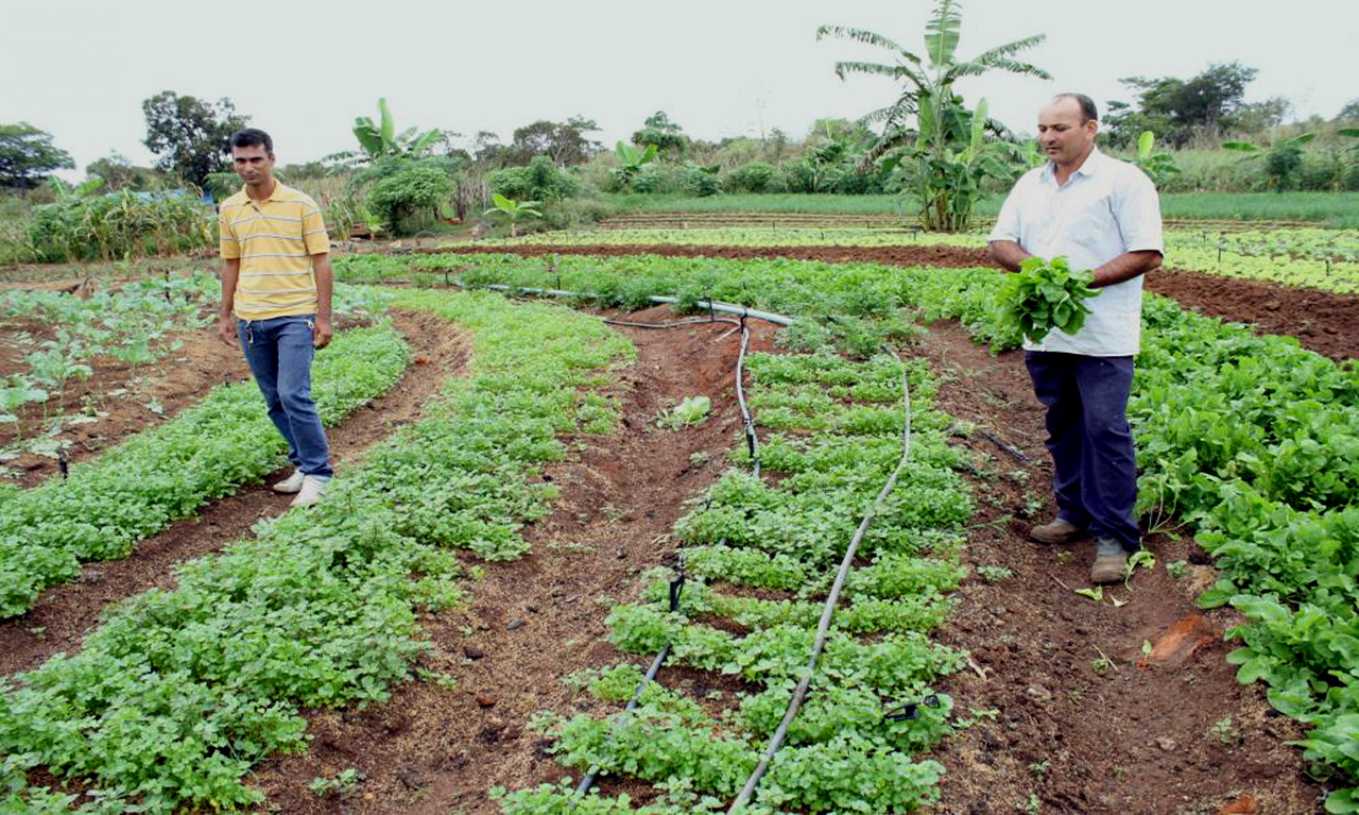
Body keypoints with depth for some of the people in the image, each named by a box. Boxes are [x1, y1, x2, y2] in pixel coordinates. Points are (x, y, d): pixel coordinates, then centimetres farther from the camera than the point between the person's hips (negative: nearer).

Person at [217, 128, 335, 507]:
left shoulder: (301, 204, -4)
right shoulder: (229, 210, 8)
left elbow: (321, 262, -3)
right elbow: (230, 264, 16)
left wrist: (324, 317, -7)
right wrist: (225, 315, 14)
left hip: (295, 316, -5)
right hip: (250, 319, 5)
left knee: (293, 395, -14)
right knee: (274, 400, 9)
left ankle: (317, 472, -2)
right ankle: (303, 462, 23)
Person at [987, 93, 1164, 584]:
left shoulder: (1124, 181, -4)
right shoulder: (1030, 185, 15)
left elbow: (1147, 253, -9)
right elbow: (1000, 243, 11)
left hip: (1102, 337, -6)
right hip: (1045, 334, 6)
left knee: (1105, 430, -7)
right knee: (1063, 427, 14)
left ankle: (1115, 536, 1)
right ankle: (1075, 515, 28)